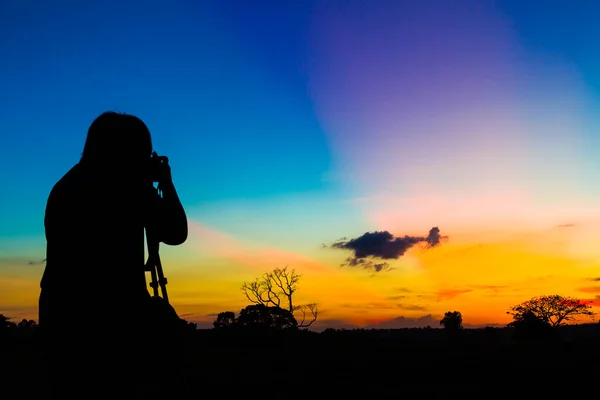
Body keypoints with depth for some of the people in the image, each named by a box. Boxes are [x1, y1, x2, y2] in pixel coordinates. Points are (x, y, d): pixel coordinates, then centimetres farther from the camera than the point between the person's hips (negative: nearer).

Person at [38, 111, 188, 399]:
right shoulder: (130, 183, -6)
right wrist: (166, 183, 16)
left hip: (62, 313, 6)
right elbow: (175, 232, 2)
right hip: (115, 315, -6)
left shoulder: (64, 186, 14)